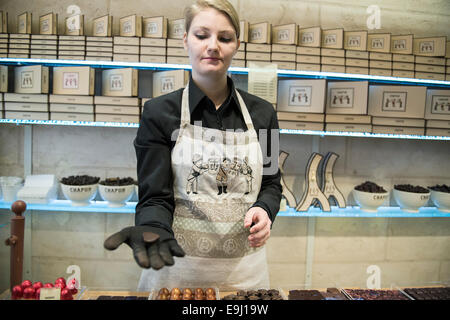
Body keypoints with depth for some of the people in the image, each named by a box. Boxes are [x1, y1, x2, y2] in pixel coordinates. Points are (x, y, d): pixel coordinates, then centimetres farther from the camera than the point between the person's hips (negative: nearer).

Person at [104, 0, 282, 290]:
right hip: (177, 265, -2)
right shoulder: (159, 113, -6)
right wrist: (153, 230, -30)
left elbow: (271, 183, 9)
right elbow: (156, 197, -9)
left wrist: (264, 210, -12)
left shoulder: (262, 113, 1)